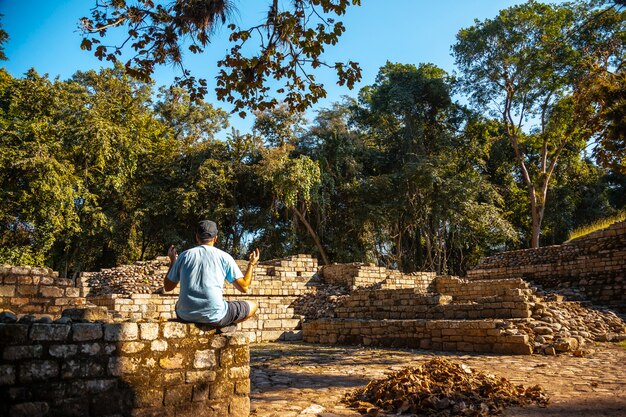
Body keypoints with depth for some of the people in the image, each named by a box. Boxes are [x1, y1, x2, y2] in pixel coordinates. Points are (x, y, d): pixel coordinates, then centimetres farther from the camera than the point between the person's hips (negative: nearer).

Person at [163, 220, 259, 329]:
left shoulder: (184, 255, 6)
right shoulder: (224, 257, 0)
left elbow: (167, 287, 15)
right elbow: (244, 287, -1)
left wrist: (172, 261, 29)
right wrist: (251, 264, 14)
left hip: (185, 316, 3)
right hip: (214, 317, -3)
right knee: (253, 306, 17)